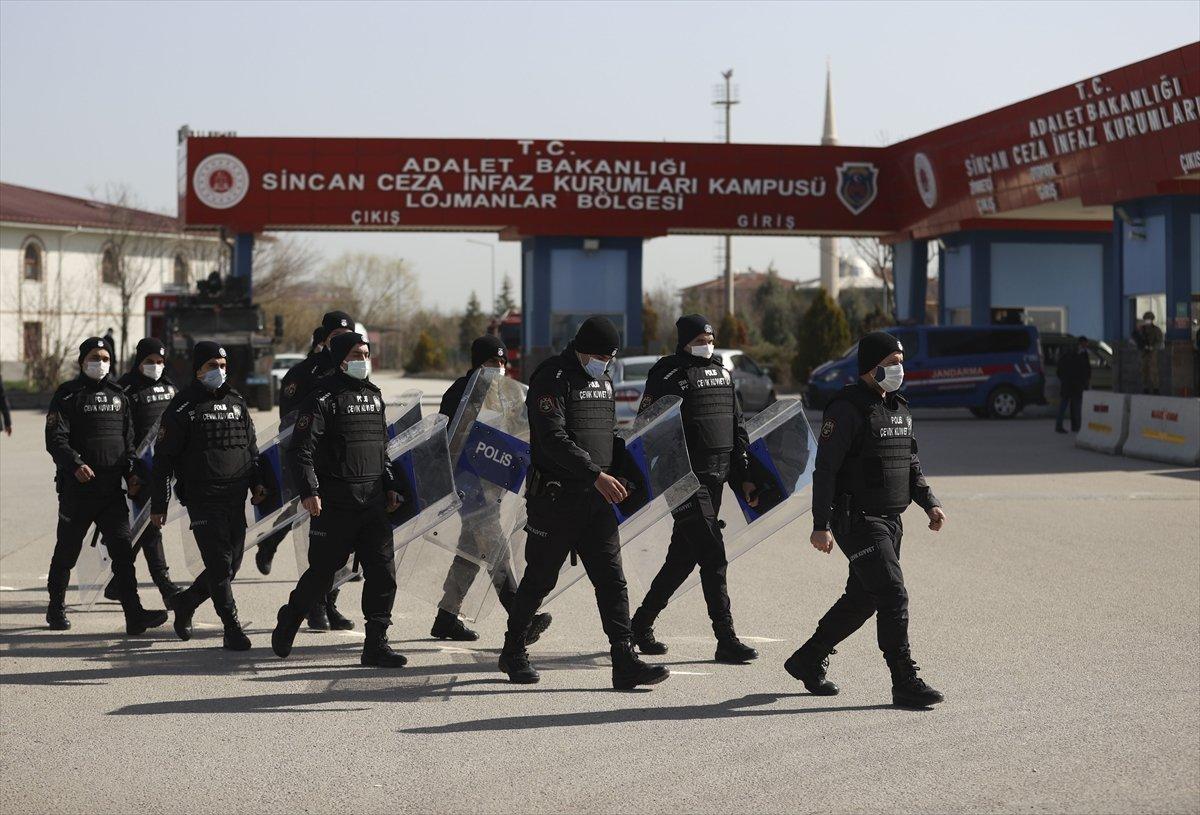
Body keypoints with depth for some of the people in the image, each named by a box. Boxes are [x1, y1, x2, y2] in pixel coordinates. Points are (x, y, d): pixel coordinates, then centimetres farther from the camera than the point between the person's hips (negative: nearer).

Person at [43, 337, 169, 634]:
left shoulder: (117, 394, 14)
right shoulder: (68, 395, -2)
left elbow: (127, 439, 19)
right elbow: (55, 439, -12)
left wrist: (130, 472, 6)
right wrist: (75, 464, -27)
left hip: (112, 488, 4)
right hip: (77, 487, -4)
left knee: (122, 548, -6)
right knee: (67, 550, 9)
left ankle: (134, 614, -12)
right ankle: (56, 608, 26)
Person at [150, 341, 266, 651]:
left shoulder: (236, 402, 15)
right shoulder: (183, 407, -2)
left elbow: (251, 447, 24)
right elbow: (164, 459, -2)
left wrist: (256, 482, 10)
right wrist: (158, 505, -5)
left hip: (236, 498, 6)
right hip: (202, 499, -6)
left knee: (232, 564, 8)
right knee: (219, 564, -9)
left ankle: (185, 602, 29)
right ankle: (232, 629, -4)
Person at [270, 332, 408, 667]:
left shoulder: (374, 395, 15)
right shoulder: (324, 398, -8)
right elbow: (301, 448, -12)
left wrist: (389, 486, 18)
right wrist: (309, 491, -20)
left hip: (373, 501, 6)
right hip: (334, 503, -6)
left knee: (383, 570, -2)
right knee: (322, 571, 3)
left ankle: (376, 642, 3)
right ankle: (287, 624, 27)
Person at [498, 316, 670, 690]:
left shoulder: (603, 380, 15)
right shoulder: (552, 378, -12)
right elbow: (553, 438, -22)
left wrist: (623, 475, 17)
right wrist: (595, 474, -28)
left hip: (597, 499, 7)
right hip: (555, 498, -7)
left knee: (611, 578, -3)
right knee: (540, 579, 4)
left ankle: (625, 662, -7)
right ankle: (513, 652, 22)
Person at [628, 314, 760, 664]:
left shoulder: (722, 373, 16)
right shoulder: (667, 376, -7)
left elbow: (737, 428, 20)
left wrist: (743, 477, 16)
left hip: (715, 478, 8)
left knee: (683, 557, 13)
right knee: (713, 558, -11)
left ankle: (641, 623, 27)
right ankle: (726, 640, -10)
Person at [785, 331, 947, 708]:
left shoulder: (898, 408, 14)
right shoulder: (847, 409, -12)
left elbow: (911, 465, 22)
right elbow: (825, 468, -16)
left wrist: (930, 504, 7)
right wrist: (821, 525, -21)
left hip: (889, 521, 9)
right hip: (857, 521, -9)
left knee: (862, 599, 16)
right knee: (893, 596, -14)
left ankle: (807, 660, 31)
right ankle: (905, 683, -11)